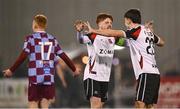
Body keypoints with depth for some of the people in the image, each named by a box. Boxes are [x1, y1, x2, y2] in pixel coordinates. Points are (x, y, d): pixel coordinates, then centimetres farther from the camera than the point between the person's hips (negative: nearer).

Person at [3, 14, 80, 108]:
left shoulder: (30, 39, 0)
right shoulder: (52, 39, 11)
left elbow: (23, 57, -9)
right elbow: (64, 56, 11)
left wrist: (11, 70, -3)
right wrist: (74, 69, 23)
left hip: (35, 77, -3)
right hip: (49, 77, 3)